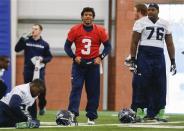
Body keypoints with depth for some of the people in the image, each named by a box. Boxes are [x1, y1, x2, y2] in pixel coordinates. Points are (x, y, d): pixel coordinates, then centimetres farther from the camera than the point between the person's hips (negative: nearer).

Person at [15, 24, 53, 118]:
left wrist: (43, 59, -10)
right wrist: (22, 39, -15)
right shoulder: (26, 41, 7)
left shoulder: (44, 44, 7)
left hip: (39, 69, -1)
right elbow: (17, 49, -4)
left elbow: (49, 57, 10)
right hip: (28, 70, 1)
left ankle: (42, 106, 13)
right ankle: (32, 114, 9)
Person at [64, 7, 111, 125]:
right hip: (79, 63, -1)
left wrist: (100, 57, -11)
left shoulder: (100, 31, -2)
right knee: (76, 88, -11)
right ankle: (72, 114, -17)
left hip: (93, 63, 1)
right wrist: (74, 57, -11)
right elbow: (67, 46, 4)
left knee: (93, 91, 3)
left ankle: (91, 117, 10)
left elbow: (108, 46, 4)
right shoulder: (75, 30, -2)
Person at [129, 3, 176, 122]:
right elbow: (134, 42, 0)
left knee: (160, 86, 1)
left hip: (159, 56, 3)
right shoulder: (141, 23, 1)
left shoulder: (165, 24, 11)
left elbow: (170, 44, 13)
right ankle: (140, 111, -3)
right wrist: (133, 60, -6)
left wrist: (173, 61, 8)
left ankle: (159, 113, 6)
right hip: (144, 55, -3)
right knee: (143, 85, -7)